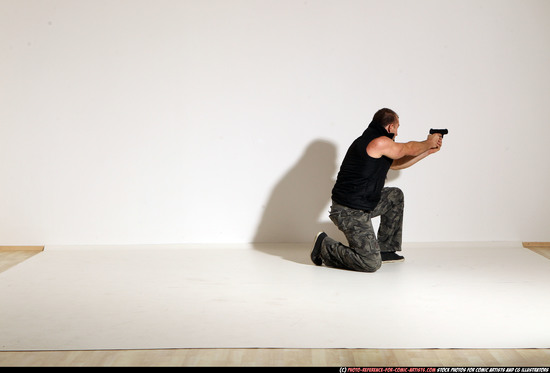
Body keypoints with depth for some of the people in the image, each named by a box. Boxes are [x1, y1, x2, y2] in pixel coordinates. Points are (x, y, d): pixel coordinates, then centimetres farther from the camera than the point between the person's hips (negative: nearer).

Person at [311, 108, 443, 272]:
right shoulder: (380, 142, -14)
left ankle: (385, 249, 28)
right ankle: (325, 247, 1)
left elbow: (397, 163, 27)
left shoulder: (370, 139, 16)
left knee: (395, 196, 25)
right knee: (372, 263, -15)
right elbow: (409, 149, 3)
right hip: (351, 212, -11)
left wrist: (429, 150, 33)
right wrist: (429, 142, 23)